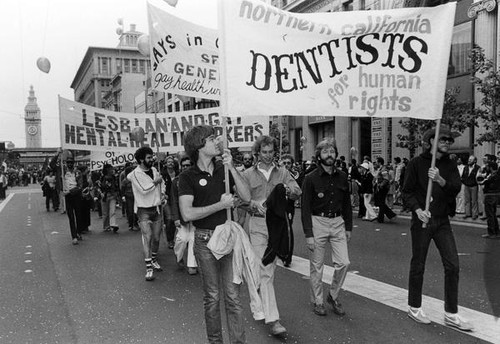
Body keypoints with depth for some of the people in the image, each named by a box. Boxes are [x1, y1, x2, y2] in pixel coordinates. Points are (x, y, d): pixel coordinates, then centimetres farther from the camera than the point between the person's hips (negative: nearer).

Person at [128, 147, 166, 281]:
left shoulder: (154, 170, 6)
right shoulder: (135, 173, -12)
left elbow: (162, 182, 19)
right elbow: (144, 189, -23)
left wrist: (162, 193, 3)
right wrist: (155, 182, -12)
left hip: (156, 208, 5)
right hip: (143, 210, -5)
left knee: (156, 238, 11)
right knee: (147, 237, -15)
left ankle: (154, 260, 34)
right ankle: (149, 268, -11)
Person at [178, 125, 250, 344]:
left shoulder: (224, 169, 5)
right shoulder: (188, 177, -6)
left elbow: (246, 197, -3)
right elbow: (187, 214, -16)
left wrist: (232, 168, -11)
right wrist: (221, 205, -15)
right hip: (205, 240, -2)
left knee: (233, 295, 3)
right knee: (212, 296, 10)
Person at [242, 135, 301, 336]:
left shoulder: (282, 173, 7)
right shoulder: (248, 174, 3)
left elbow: (298, 193, -5)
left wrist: (289, 190, -27)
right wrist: (254, 203, -22)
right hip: (258, 224, -3)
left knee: (271, 268, 13)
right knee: (264, 270, -8)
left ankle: (259, 306, 34)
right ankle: (272, 318, -8)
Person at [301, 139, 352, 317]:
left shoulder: (342, 177, 6)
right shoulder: (311, 178, -7)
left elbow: (347, 204, 14)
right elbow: (305, 208, -8)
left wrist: (348, 227, 12)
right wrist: (308, 234, -12)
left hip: (337, 222, 4)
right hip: (318, 222, -3)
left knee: (343, 263, 0)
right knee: (317, 265, 5)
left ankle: (333, 296, 22)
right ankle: (318, 301, 21)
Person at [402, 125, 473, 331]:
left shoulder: (450, 165, 7)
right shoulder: (417, 163, -4)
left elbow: (456, 189, -8)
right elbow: (407, 191, -5)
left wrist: (440, 180, -26)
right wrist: (418, 210, -20)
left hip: (442, 221, 4)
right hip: (422, 221, -4)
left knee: (452, 266, 0)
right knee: (418, 266, 5)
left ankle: (451, 314, 12)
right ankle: (414, 308, 23)